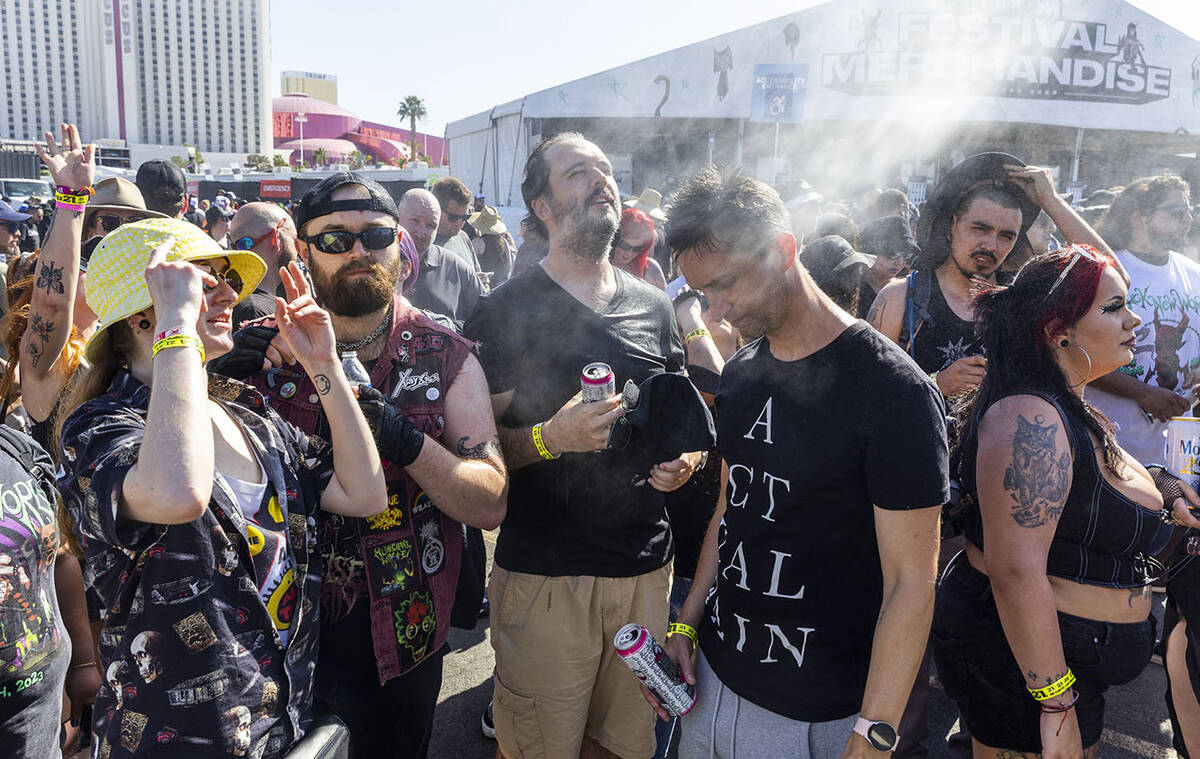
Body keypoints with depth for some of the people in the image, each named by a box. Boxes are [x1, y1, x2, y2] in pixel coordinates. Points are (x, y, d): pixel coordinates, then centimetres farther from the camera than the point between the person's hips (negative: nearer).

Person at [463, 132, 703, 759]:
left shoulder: (654, 306, 9)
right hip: (542, 574, -4)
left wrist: (682, 460, -1)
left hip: (644, 568, 4)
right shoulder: (507, 311, -5)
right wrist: (551, 437, -23)